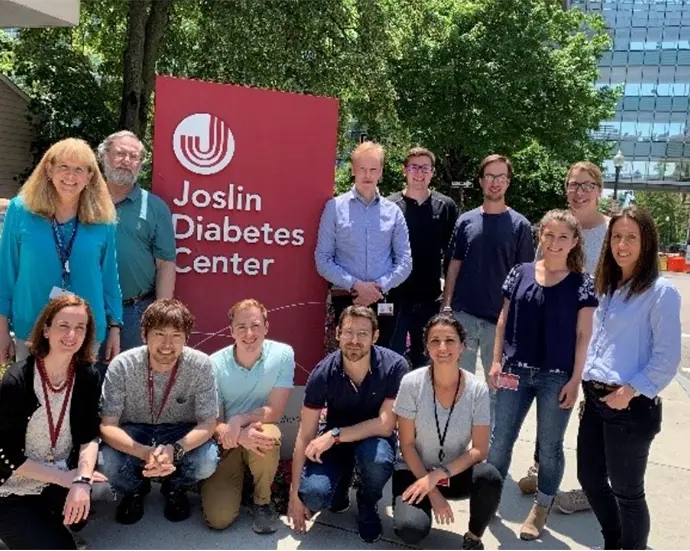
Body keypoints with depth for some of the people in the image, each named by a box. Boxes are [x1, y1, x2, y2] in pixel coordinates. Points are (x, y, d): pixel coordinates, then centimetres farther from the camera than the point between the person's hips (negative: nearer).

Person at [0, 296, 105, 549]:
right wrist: (65, 477, -19)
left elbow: (89, 435, -9)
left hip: (61, 479, 4)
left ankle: (46, 518, 10)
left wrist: (82, 480, -27)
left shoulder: (88, 376, -7)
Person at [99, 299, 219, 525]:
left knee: (207, 461, -30)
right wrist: (145, 453, -40)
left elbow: (207, 423, -18)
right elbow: (107, 426, -21)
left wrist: (175, 450, -38)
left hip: (181, 434, 0)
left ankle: (175, 489, 8)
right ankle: (135, 489, 9)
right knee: (107, 463, -30)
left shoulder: (201, 365, -22)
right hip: (134, 432, 0)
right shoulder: (121, 366, -22)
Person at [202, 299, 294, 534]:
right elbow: (213, 422, -10)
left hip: (262, 439, 0)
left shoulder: (282, 354, -13)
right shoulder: (215, 364, -12)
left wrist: (238, 421, -28)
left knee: (267, 434, -37)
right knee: (218, 518, -16)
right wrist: (240, 435, -31)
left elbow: (275, 411, -12)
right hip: (226, 444, 0)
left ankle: (262, 501, -7)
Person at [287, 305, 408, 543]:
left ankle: (367, 505, 0)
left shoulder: (394, 366, -24)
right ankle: (342, 480, 12)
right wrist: (295, 493, -12)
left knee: (377, 458, -37)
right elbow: (305, 435, -14)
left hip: (374, 438, -1)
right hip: (334, 440, 1)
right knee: (314, 495, -26)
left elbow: (385, 426, -23)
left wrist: (334, 435, -31)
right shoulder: (323, 372, -20)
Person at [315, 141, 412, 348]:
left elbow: (405, 262, 6)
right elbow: (323, 260, -2)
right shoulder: (335, 207, 2)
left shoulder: (393, 211, 8)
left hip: (383, 302, 2)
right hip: (346, 300, -2)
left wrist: (379, 286, -8)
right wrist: (355, 285, -12)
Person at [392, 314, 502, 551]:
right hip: (415, 470, -1)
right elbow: (407, 445, -11)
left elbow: (480, 450, -13)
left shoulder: (477, 389, -13)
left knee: (490, 477, -32)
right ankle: (418, 508, 10)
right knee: (411, 530, -28)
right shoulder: (411, 383, -17)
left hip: (456, 472, 1)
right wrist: (433, 492, -15)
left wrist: (436, 476, -23)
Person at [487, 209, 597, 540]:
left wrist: (575, 379, -8)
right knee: (500, 439, 8)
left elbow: (583, 335, -4)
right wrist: (497, 361, 1)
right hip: (516, 372, 2)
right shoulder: (520, 273, 2)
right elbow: (504, 320, 7)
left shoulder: (582, 283, -3)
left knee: (549, 445, 11)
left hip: (557, 377, -2)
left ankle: (541, 508, 29)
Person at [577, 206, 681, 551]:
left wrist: (631, 390, -19)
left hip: (631, 406, -7)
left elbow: (667, 358, -14)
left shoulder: (661, 292, -12)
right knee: (590, 478, 18)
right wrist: (586, 379, 8)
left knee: (626, 490, 7)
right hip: (595, 399, 8)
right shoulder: (607, 287, 11)